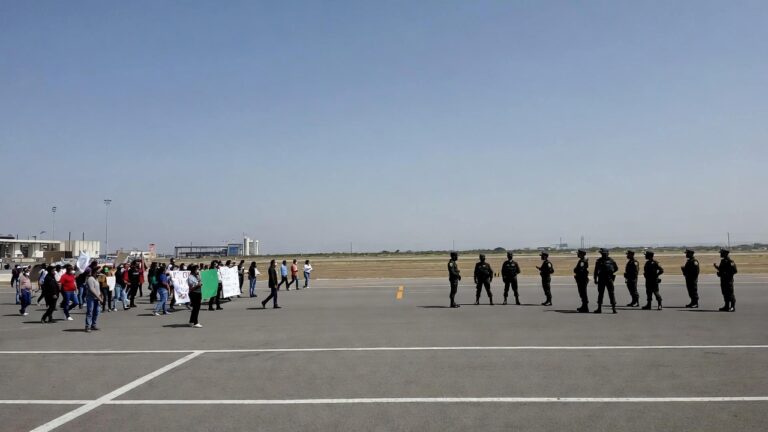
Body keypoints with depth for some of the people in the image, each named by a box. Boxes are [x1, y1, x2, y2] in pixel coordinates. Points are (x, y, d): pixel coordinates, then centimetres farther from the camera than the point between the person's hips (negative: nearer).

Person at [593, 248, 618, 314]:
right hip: (601, 279, 2)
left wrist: (612, 272, -1)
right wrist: (595, 279, 4)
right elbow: (596, 271, 7)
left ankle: (614, 307, -2)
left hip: (609, 279, -2)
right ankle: (599, 308, 13)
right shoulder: (599, 261, 4)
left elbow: (616, 268, 13)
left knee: (611, 293, -5)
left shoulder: (611, 260, 1)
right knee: (600, 293, 7)